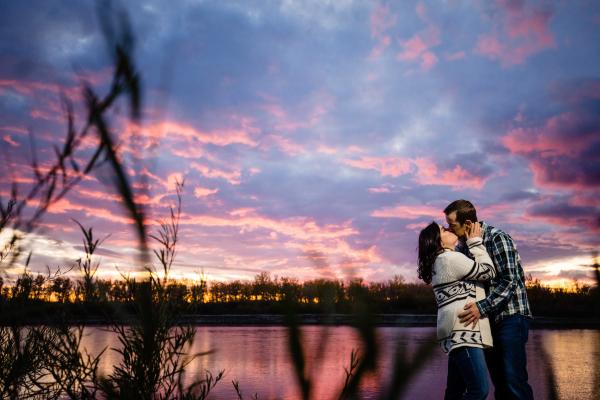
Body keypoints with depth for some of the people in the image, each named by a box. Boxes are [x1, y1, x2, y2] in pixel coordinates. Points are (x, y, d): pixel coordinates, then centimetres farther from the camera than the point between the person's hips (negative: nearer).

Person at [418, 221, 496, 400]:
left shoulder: (440, 262, 21)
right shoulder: (450, 258, -10)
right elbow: (488, 272, -5)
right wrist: (475, 241, 2)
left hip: (459, 331, 11)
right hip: (463, 331, -11)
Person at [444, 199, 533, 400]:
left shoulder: (497, 238, -15)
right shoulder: (463, 245, 9)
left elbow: (509, 282, -21)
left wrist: (482, 307, -30)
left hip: (511, 316, -7)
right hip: (489, 319, 7)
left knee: (513, 379, -12)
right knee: (498, 380, 9)